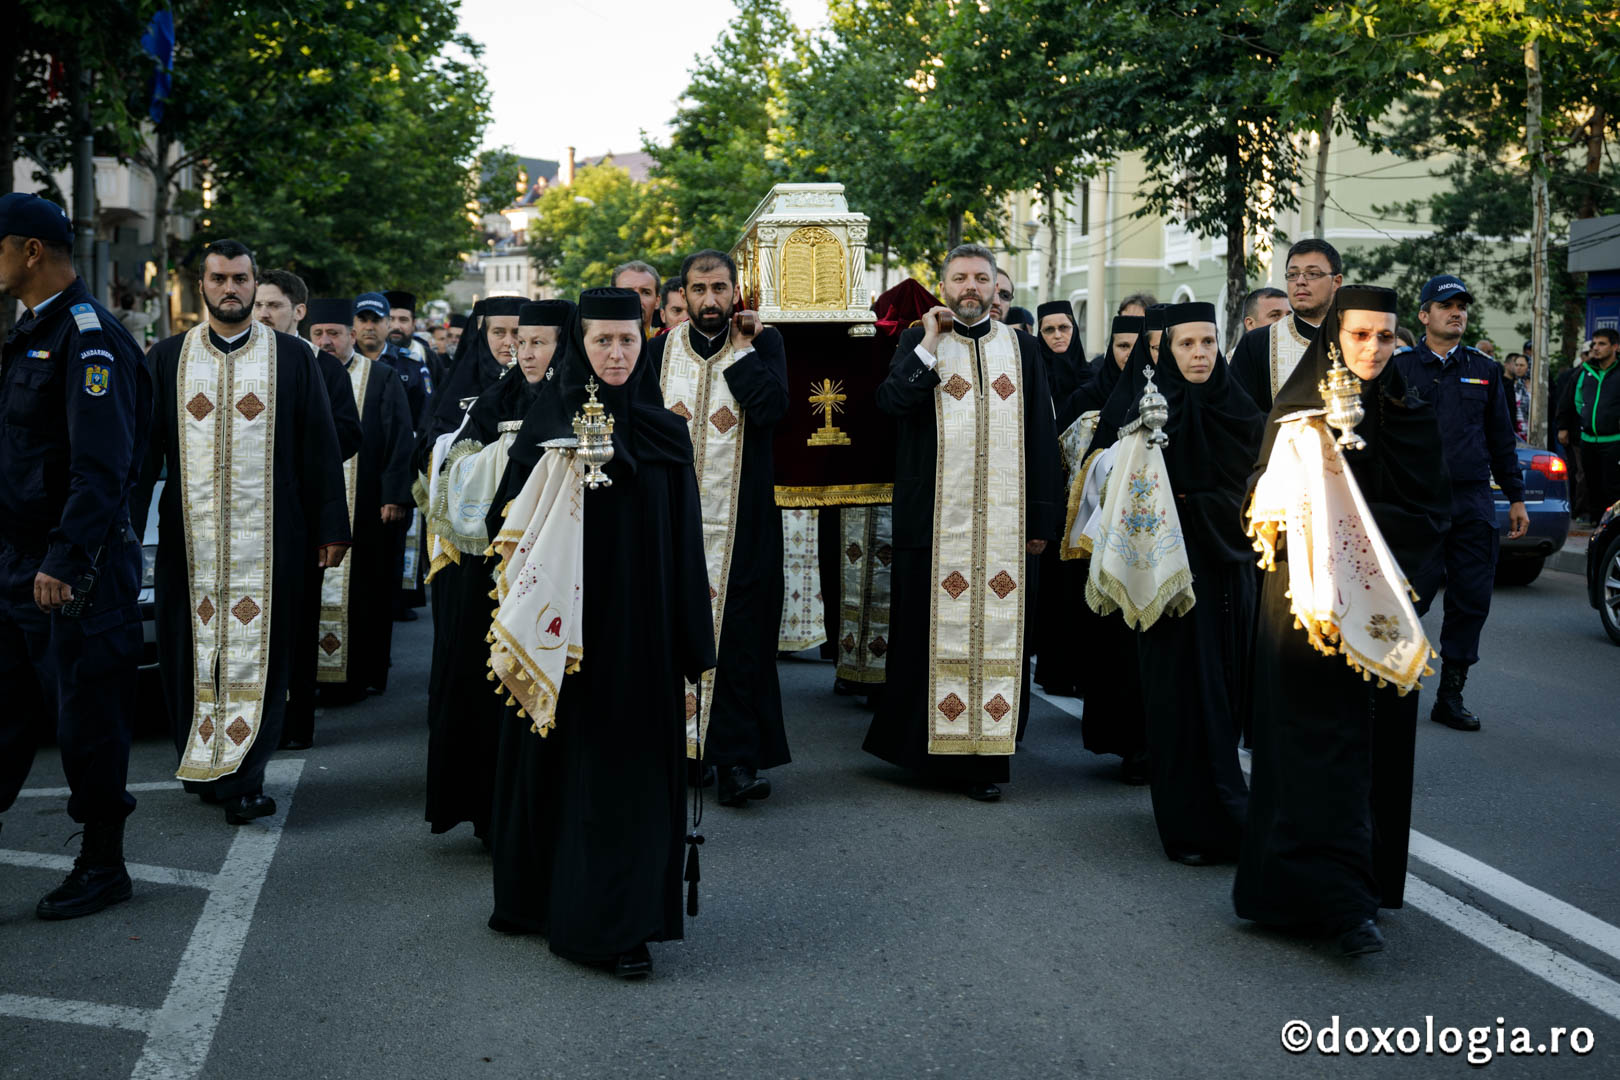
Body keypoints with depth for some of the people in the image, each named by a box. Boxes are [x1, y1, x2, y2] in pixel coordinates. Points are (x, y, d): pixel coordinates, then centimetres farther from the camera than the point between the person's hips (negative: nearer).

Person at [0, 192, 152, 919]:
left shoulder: (90, 337, -14)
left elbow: (101, 465, -21)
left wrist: (64, 561, -25)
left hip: (77, 571, -9)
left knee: (87, 721, 2)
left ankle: (103, 866, 16)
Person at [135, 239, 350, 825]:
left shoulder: (292, 357, 4)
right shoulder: (167, 358, 8)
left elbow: (320, 447, 4)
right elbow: (145, 446, 8)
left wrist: (330, 527, 0)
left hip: (268, 536, -2)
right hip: (190, 536, 2)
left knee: (257, 652, -1)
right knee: (190, 652, 6)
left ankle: (244, 778, 5)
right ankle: (202, 764, 21)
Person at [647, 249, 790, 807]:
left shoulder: (762, 342, 2)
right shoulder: (662, 349, 10)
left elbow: (772, 409, -14)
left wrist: (742, 348, -9)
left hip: (740, 521, -3)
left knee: (737, 637, -6)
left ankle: (736, 760, -4)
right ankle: (675, 747, 16)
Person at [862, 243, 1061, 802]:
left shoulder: (1022, 348, 12)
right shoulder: (919, 342, 8)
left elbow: (1041, 438, 10)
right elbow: (890, 401, -10)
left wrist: (1041, 520, 4)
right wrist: (930, 344, -12)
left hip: (1005, 521, 1)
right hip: (935, 519, -1)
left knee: (1000, 630, 0)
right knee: (932, 628, 0)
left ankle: (986, 758, 6)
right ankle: (920, 741, 13)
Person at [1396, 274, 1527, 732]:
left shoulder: (1484, 369, 15)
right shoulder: (1400, 368, 3)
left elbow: (1501, 438, 17)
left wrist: (1516, 497, 14)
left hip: (1474, 503, 4)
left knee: (1472, 601, 3)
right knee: (1410, 601, -8)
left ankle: (1451, 697, 13)